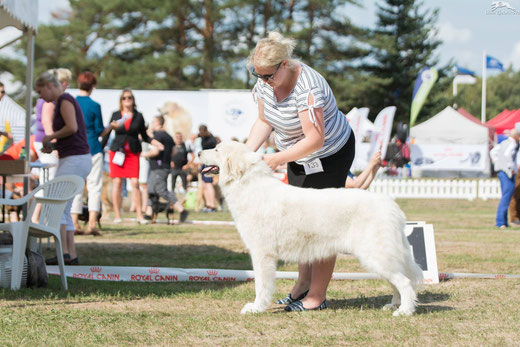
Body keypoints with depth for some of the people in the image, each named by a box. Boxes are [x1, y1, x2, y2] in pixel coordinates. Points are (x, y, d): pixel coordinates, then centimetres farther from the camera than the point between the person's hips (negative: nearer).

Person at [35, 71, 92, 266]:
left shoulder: (65, 100, -8)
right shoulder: (66, 103, 21)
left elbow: (72, 127, -23)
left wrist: (50, 137, -7)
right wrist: (52, 146, 10)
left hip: (75, 161, -10)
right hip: (71, 161, 10)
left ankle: (63, 251, -16)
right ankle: (71, 255, 5)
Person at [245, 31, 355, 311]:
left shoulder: (307, 88, -34)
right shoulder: (265, 83, -9)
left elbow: (315, 140, -34)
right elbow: (264, 121, 3)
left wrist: (276, 159, -30)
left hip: (330, 154, -8)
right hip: (298, 157, 8)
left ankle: (317, 297, -2)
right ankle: (302, 285, 21)